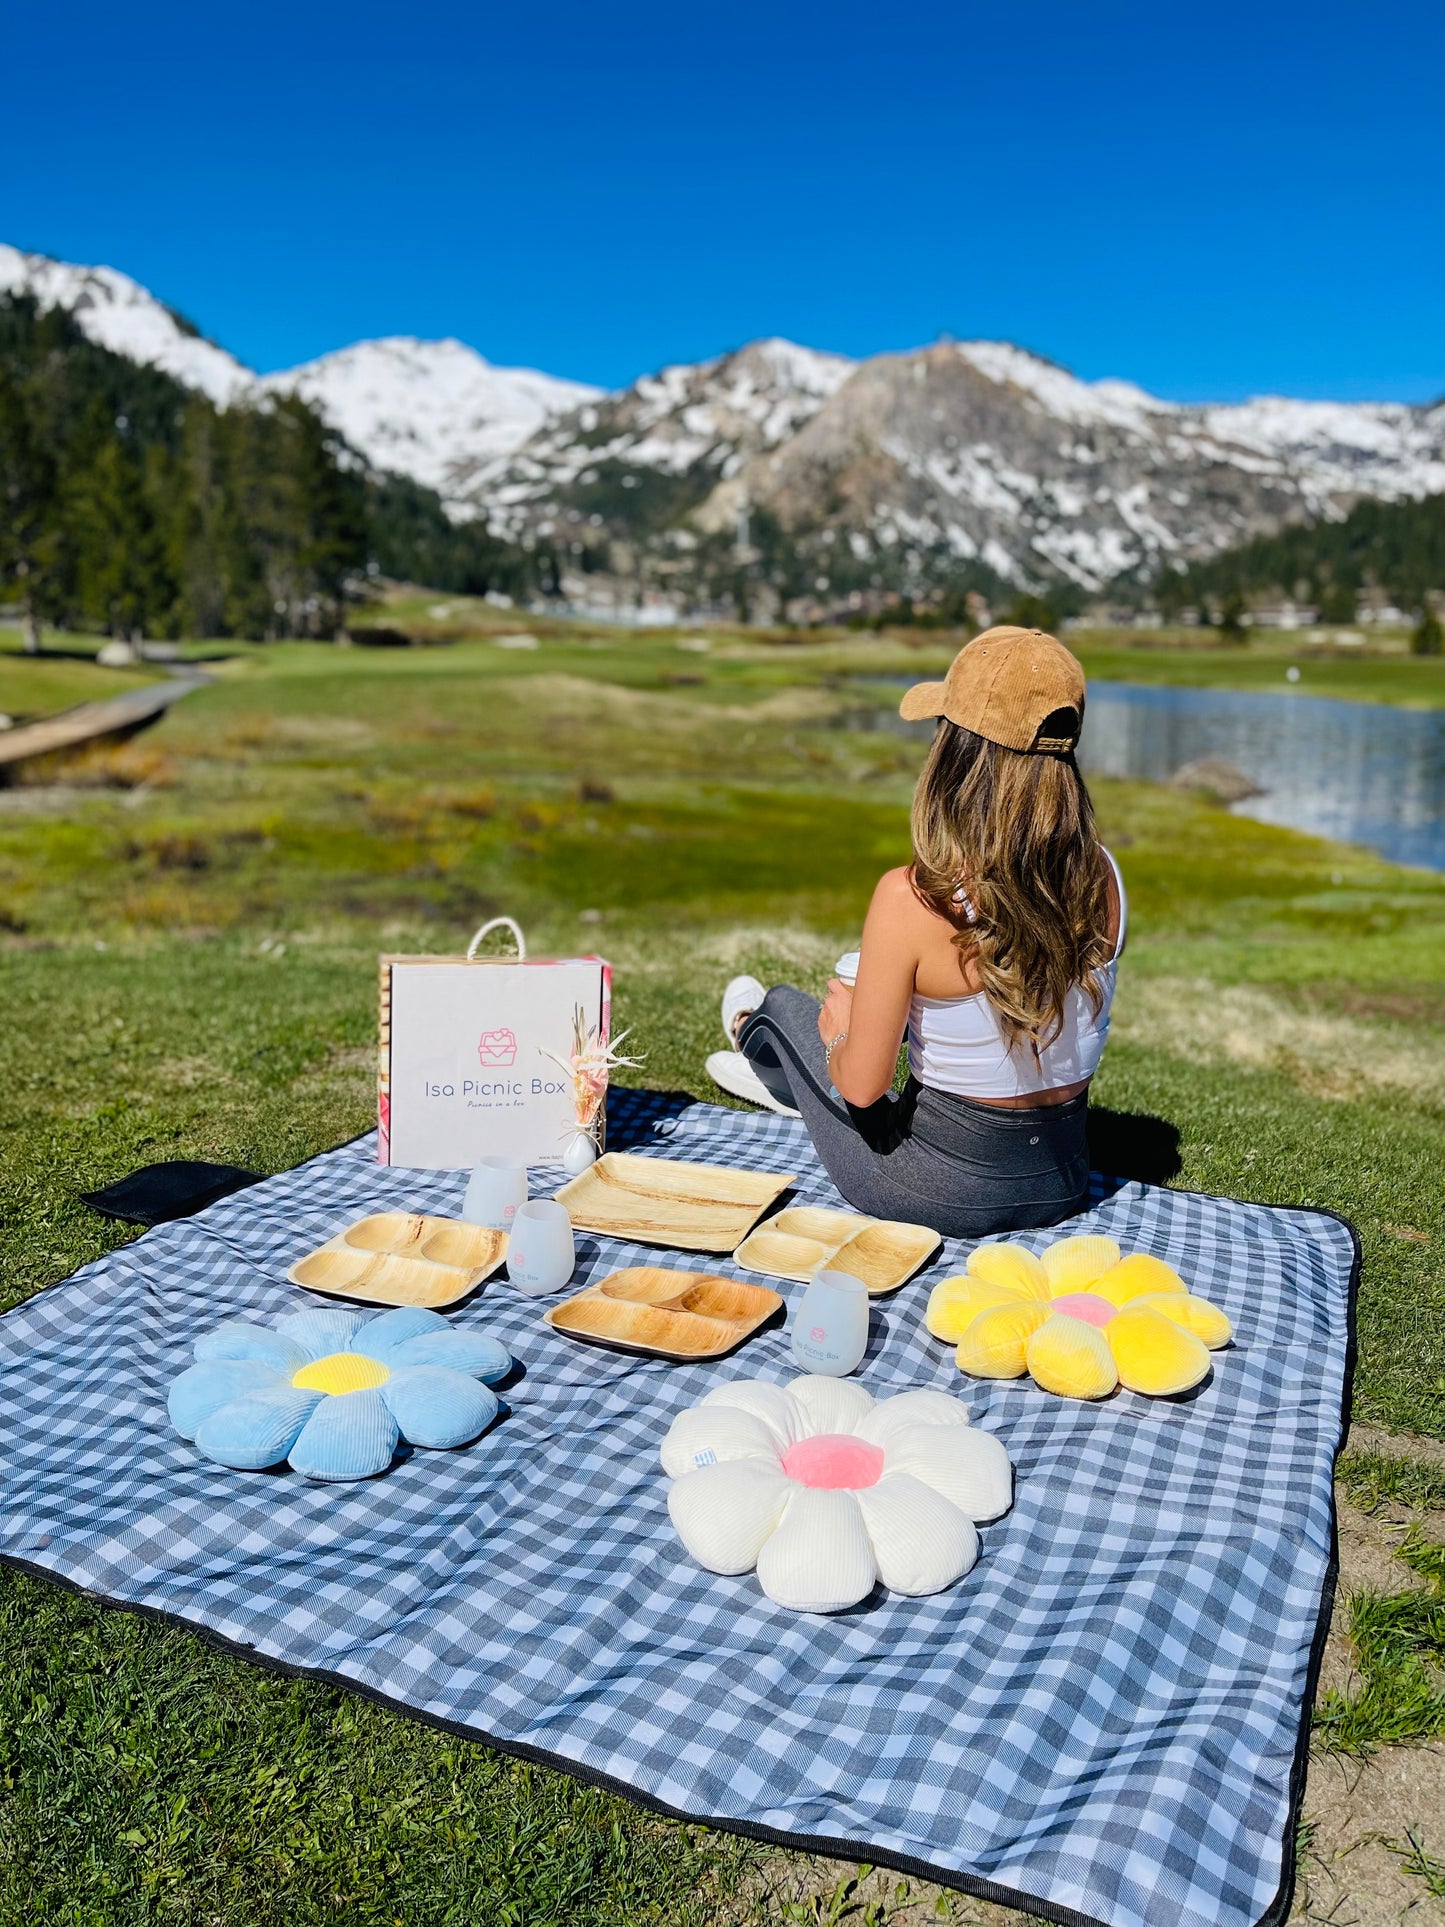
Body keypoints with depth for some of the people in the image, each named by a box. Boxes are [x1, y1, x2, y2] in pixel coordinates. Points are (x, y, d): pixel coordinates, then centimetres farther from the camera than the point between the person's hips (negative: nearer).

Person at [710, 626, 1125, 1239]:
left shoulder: (912, 897, -27)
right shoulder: (1102, 878, -9)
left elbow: (862, 1087, -21)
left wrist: (840, 1032, 3)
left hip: (939, 1192, -4)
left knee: (784, 1006, 23)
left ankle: (758, 1037, 61)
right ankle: (791, 1083, 63)